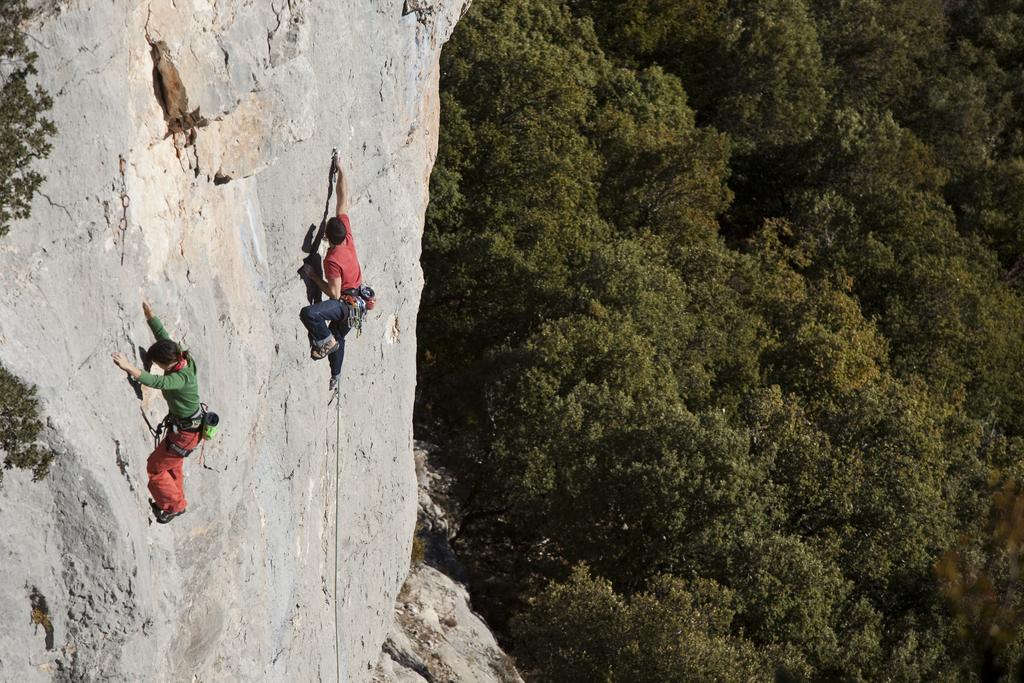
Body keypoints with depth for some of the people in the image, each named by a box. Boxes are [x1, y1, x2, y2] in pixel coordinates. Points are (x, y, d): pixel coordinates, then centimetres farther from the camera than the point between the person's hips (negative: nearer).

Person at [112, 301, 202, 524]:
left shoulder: (181, 378, -36)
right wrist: (149, 315, -9)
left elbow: (156, 382, -54)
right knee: (173, 465, 28)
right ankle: (175, 503, 49)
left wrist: (129, 368, -63)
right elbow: (163, 336, -1)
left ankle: (175, 505, 27)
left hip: (185, 434, -9)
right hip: (191, 423, 9)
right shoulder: (184, 359, -12)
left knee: (155, 467, 9)